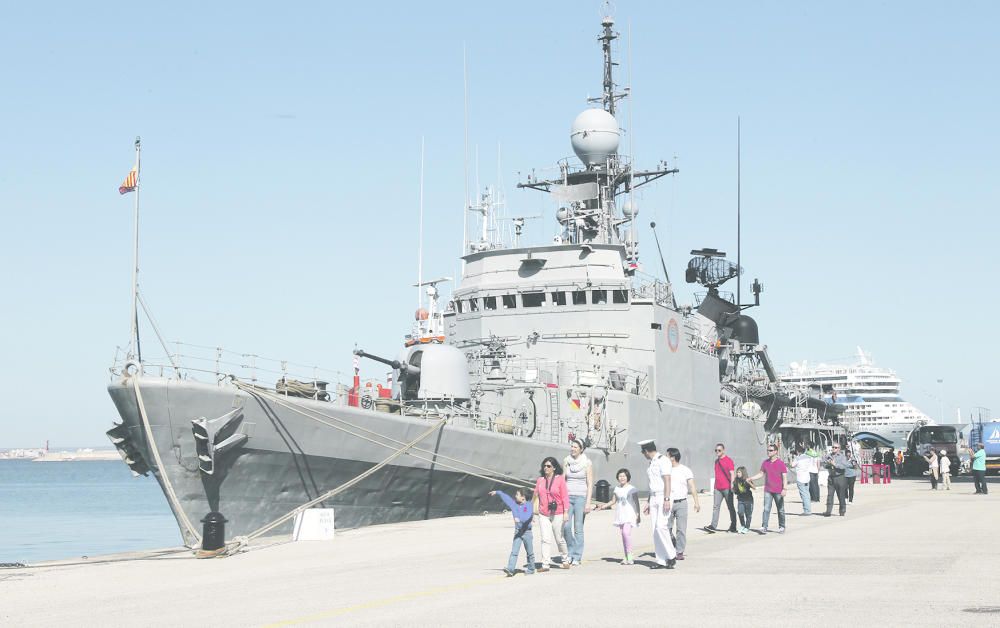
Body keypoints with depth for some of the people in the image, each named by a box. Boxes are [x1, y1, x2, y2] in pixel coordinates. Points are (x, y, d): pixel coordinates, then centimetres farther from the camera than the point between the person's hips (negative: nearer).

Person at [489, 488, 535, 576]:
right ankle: (510, 569, -16)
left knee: (530, 552, 6)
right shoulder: (514, 504, 8)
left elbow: (528, 517, -23)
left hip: (527, 532, -4)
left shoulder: (529, 505, -8)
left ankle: (531, 569, 18)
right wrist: (497, 492, 32)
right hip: (517, 532, 4)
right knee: (514, 552, -7)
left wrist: (520, 519, -39)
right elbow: (505, 496, 21)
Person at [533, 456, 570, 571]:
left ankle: (565, 560, 28)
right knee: (545, 539, -4)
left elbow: (565, 497, -5)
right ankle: (545, 564, -4)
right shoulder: (540, 480, 5)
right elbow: (536, 495, 11)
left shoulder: (560, 479, -5)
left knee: (559, 539, 8)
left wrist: (566, 512, -9)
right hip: (543, 514, 3)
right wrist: (535, 509, 6)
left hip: (557, 514, -3)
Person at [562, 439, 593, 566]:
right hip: (567, 496, 3)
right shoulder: (566, 461, 9)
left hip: (581, 497, -3)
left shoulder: (587, 463, -1)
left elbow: (590, 484, -2)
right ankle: (571, 552, 14)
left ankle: (577, 557, 3)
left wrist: (588, 502, -9)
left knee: (578, 528, -4)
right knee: (566, 526, -6)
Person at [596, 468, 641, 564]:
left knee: (626, 532, -21)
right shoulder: (617, 489, 12)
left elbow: (636, 503, 1)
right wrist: (603, 506, 7)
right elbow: (613, 501, 19)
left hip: (629, 513, -5)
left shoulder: (632, 489, -2)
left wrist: (638, 514, -5)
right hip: (620, 514, 5)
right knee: (623, 534, 6)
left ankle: (629, 555, -17)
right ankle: (626, 558, 11)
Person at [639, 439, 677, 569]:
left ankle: (672, 556, -7)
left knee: (660, 526, -19)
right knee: (655, 530, 2)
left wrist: (666, 500, -22)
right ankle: (661, 561, 4)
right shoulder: (651, 463, 18)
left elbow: (667, 480, -16)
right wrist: (648, 502, 23)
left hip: (663, 497, -9)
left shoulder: (662, 460, -8)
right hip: (654, 498, 9)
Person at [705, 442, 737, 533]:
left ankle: (733, 526, 11)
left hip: (727, 488, -6)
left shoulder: (728, 460, -6)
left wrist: (732, 484, -23)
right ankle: (713, 526, -10)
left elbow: (732, 473, -12)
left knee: (730, 507, 4)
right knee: (715, 506, -4)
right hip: (718, 488, 6)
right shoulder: (716, 461, 15)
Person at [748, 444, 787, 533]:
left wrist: (784, 489, -14)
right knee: (766, 508, -6)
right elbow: (761, 473, 15)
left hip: (778, 491, -3)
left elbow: (784, 477, -7)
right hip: (768, 490, 3)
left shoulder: (781, 463, -6)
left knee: (780, 510, 8)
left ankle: (781, 527, 18)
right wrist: (751, 478, 2)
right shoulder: (765, 463, 6)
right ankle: (764, 526, -9)